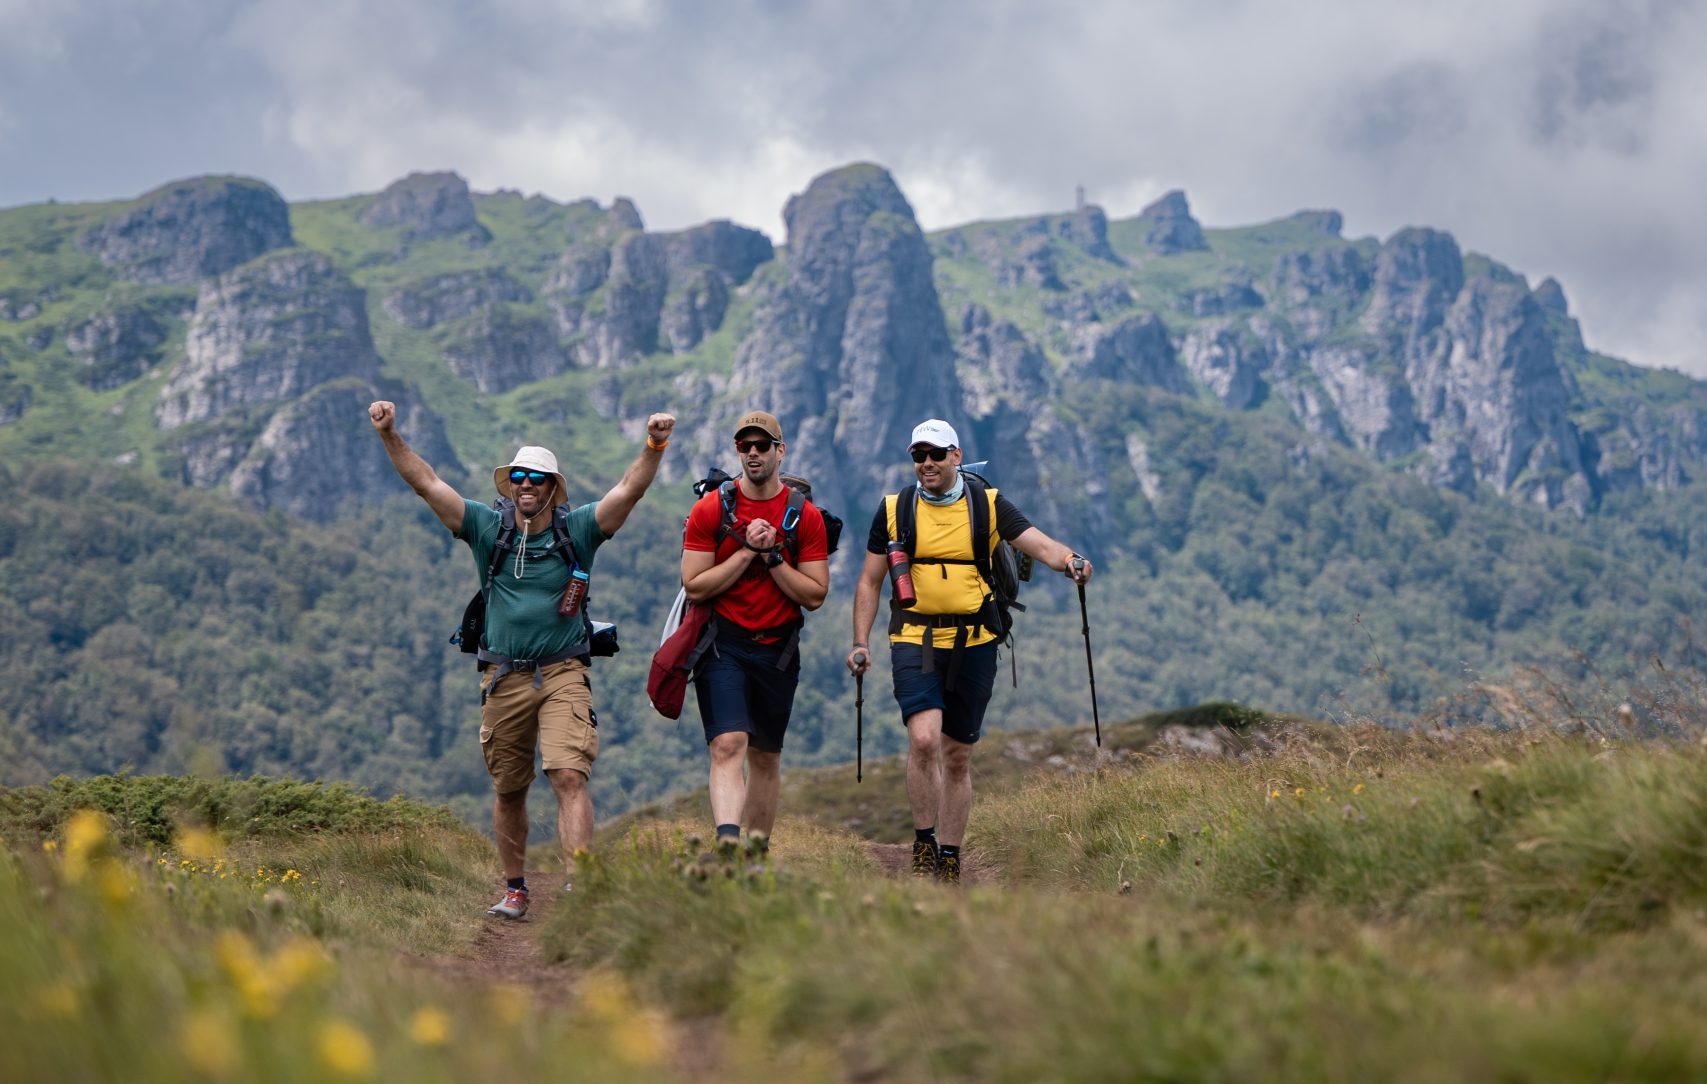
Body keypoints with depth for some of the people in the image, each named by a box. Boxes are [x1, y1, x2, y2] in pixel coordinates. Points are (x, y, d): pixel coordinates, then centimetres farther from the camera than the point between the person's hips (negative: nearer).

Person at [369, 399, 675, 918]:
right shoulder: (487, 528, 4)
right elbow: (426, 483, 0)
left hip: (563, 675, -2)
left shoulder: (578, 530, 0)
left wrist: (654, 446, -27)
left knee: (569, 777, -18)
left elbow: (630, 489, -12)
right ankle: (514, 889, 26)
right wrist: (390, 435, -10)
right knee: (508, 791, 11)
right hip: (504, 677, 3)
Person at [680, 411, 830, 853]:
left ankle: (757, 851, 24)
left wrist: (772, 556, -13)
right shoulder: (710, 509, -3)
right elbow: (694, 586, -7)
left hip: (778, 647, 3)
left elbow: (815, 596, -2)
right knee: (728, 744, -20)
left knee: (766, 756, 12)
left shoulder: (806, 516, 0)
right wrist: (747, 551, -14)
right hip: (722, 646, -3)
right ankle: (727, 841, -33)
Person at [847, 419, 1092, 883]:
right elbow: (869, 581, 10)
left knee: (958, 757, 8)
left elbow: (1038, 543, -6)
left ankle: (949, 859, 20)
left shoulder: (988, 505, 3)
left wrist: (1069, 559, -28)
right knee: (924, 739, -21)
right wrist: (861, 642, 1)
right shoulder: (894, 509, 4)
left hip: (973, 645, 1)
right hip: (914, 641, -1)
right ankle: (923, 844, -4)